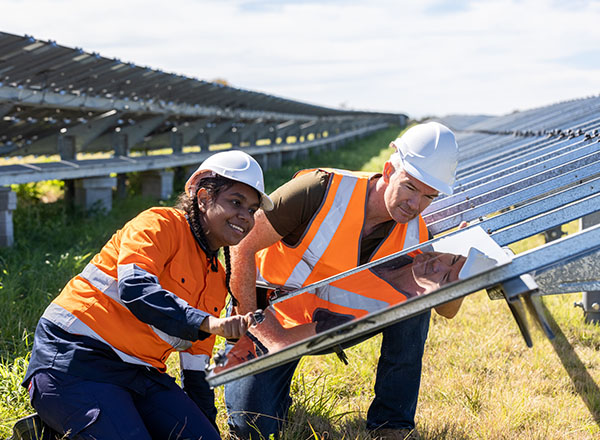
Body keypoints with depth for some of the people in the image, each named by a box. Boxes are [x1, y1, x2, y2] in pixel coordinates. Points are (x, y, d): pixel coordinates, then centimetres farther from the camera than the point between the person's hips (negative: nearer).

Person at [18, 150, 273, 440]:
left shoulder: (218, 279, 16)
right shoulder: (160, 224, -7)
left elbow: (196, 364, 19)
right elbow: (134, 287, -26)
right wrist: (207, 322, -35)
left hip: (138, 371, 9)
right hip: (75, 358, -9)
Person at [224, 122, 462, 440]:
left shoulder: (415, 236, -14)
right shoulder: (323, 191, -29)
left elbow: (447, 309, -6)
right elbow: (242, 245, -22)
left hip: (334, 327, 4)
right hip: (276, 318, -4)